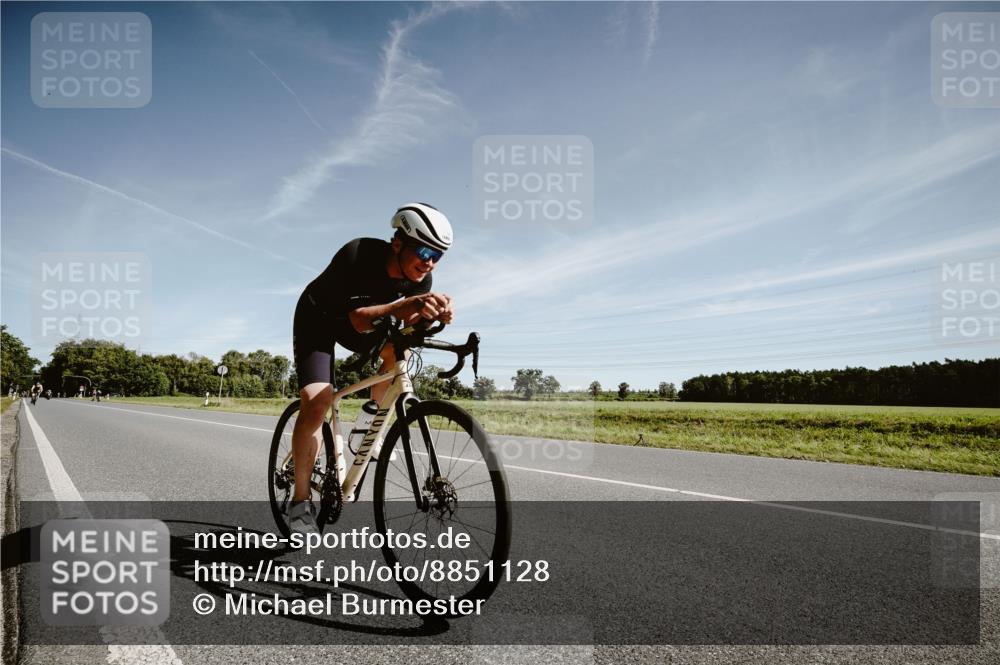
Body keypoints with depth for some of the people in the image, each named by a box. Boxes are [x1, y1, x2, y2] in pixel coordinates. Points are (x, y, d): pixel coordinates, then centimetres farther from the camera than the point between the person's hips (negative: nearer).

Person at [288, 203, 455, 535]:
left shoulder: (421, 278, -20)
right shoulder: (358, 255, -36)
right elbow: (359, 319, -45)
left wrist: (433, 314, -47)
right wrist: (407, 304, -62)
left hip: (359, 319, 5)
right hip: (317, 319, -5)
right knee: (316, 404, -21)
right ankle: (300, 501, -7)